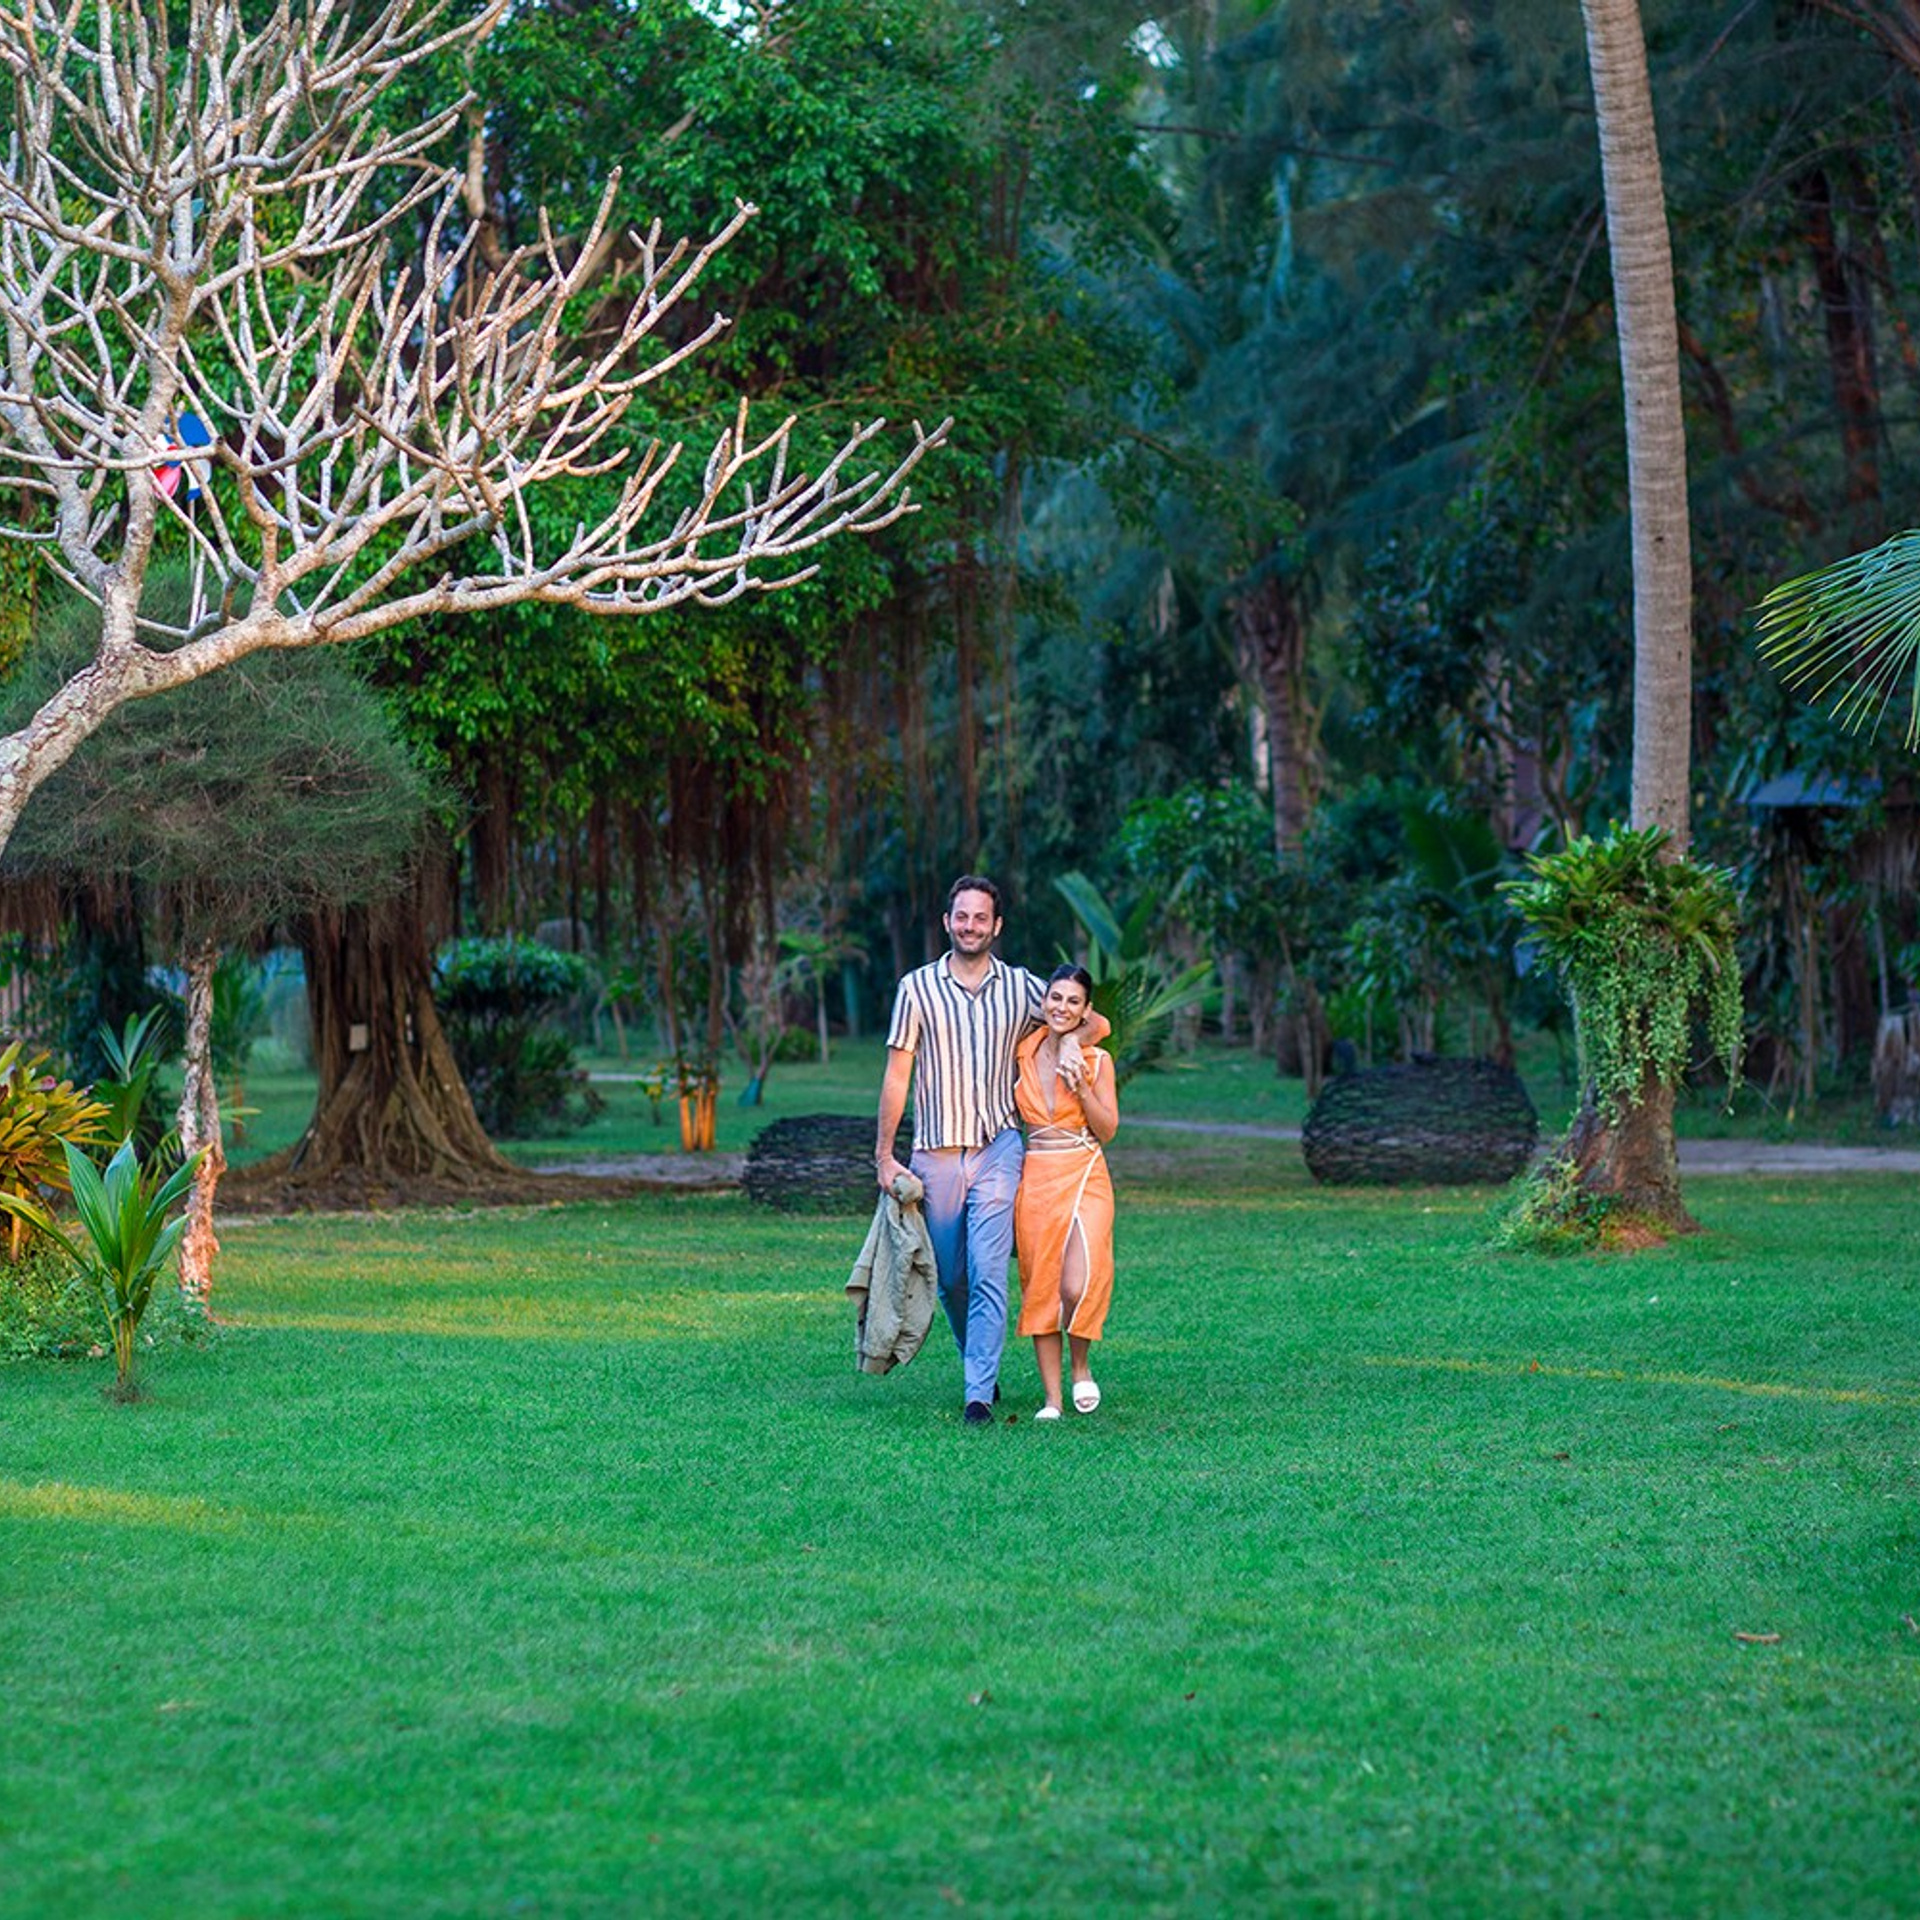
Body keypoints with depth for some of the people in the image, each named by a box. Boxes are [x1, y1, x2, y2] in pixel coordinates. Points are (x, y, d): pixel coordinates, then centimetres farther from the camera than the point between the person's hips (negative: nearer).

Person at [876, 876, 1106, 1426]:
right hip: (935, 1155, 1)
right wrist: (884, 1156, -1)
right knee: (949, 1279, 8)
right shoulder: (917, 987, 1)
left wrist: (1071, 1038, -3)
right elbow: (896, 1076, 2)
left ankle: (978, 1395, -14)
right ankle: (982, 1368, 30)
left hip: (997, 1151, -1)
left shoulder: (1022, 988, 5)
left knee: (988, 1273, -12)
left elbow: (1096, 1023, 17)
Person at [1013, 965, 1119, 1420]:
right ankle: (1051, 1399, 7)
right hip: (1035, 1179, 3)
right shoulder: (1023, 1053, 7)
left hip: (1084, 1178, -3)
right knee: (1039, 1287, 1)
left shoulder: (1096, 1060, 1)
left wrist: (1080, 1084, -12)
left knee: (1076, 1286, -18)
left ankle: (1081, 1366, 11)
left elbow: (1107, 1130, -3)